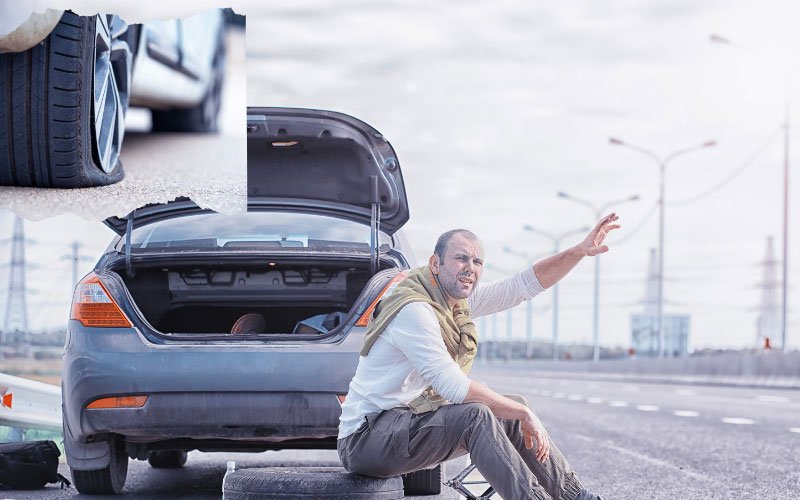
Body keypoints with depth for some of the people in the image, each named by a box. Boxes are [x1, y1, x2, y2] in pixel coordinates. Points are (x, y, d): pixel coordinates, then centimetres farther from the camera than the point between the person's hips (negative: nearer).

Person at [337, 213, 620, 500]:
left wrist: (580, 251, 0)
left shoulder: (461, 301, 7)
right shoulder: (415, 310, -22)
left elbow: (526, 284, 10)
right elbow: (455, 388, -26)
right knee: (475, 415, -28)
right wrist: (524, 413, -20)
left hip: (414, 420, 10)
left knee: (513, 416, 7)